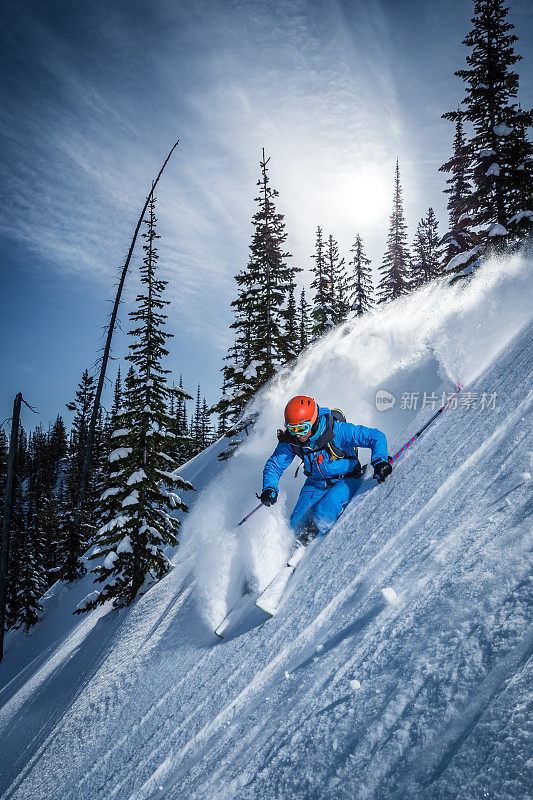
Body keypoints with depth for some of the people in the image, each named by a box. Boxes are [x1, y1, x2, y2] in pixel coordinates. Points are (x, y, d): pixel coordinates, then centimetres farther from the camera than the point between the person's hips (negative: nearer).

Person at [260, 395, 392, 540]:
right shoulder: (290, 441, -16)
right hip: (315, 483, 4)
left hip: (345, 480, -4)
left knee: (323, 513, -27)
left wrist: (379, 461, -44)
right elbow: (274, 465, -3)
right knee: (297, 523, -9)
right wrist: (269, 489, -22)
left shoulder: (337, 430, -29)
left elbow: (376, 436, -27)